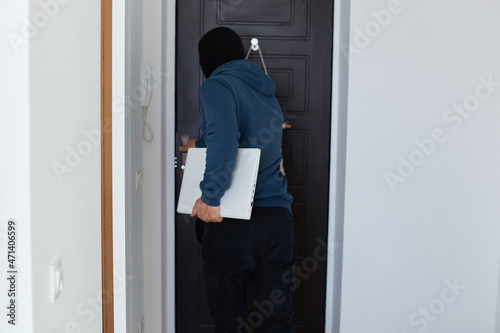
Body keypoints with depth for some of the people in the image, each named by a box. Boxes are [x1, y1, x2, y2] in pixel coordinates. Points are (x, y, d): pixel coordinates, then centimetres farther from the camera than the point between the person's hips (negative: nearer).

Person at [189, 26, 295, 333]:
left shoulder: (217, 85, -4)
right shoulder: (267, 92, 20)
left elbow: (224, 138, -24)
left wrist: (210, 196, -21)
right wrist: (197, 145, 47)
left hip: (232, 222, -6)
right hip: (278, 217, 6)